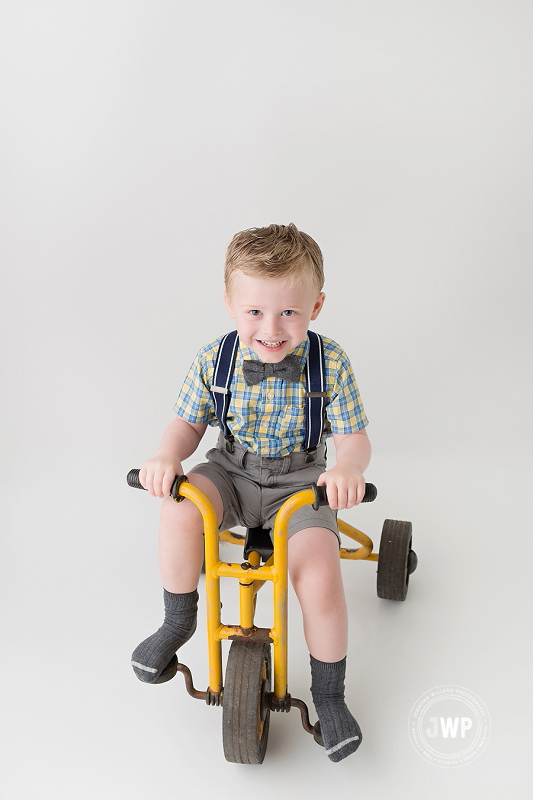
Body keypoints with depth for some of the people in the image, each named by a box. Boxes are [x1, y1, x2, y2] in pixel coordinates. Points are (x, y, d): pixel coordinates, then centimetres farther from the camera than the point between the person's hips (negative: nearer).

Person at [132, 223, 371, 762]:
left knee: (319, 580, -22)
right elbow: (188, 422, 0)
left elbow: (353, 436, -9)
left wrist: (347, 467, -33)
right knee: (179, 510, -30)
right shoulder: (214, 359, -9)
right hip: (231, 470, 2)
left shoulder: (330, 362, -13)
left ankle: (328, 696, 6)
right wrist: (166, 456, -23)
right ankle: (178, 621, -2)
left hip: (299, 480, -1)